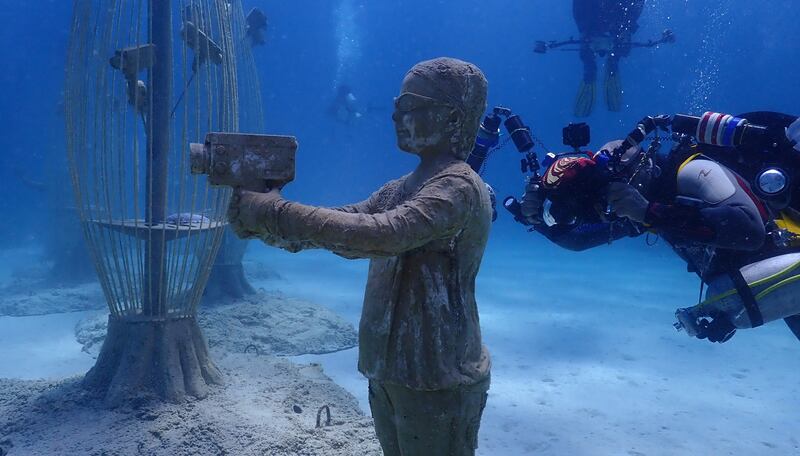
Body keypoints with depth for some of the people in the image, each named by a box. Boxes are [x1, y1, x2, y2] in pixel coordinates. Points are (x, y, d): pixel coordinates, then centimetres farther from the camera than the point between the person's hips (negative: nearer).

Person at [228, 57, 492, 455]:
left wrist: (277, 213, -30)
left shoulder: (459, 187, -19)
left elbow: (382, 234, -33)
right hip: (388, 371, 8)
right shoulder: (401, 189, 11)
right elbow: (347, 226, 3)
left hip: (437, 382, -8)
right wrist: (263, 223, -13)